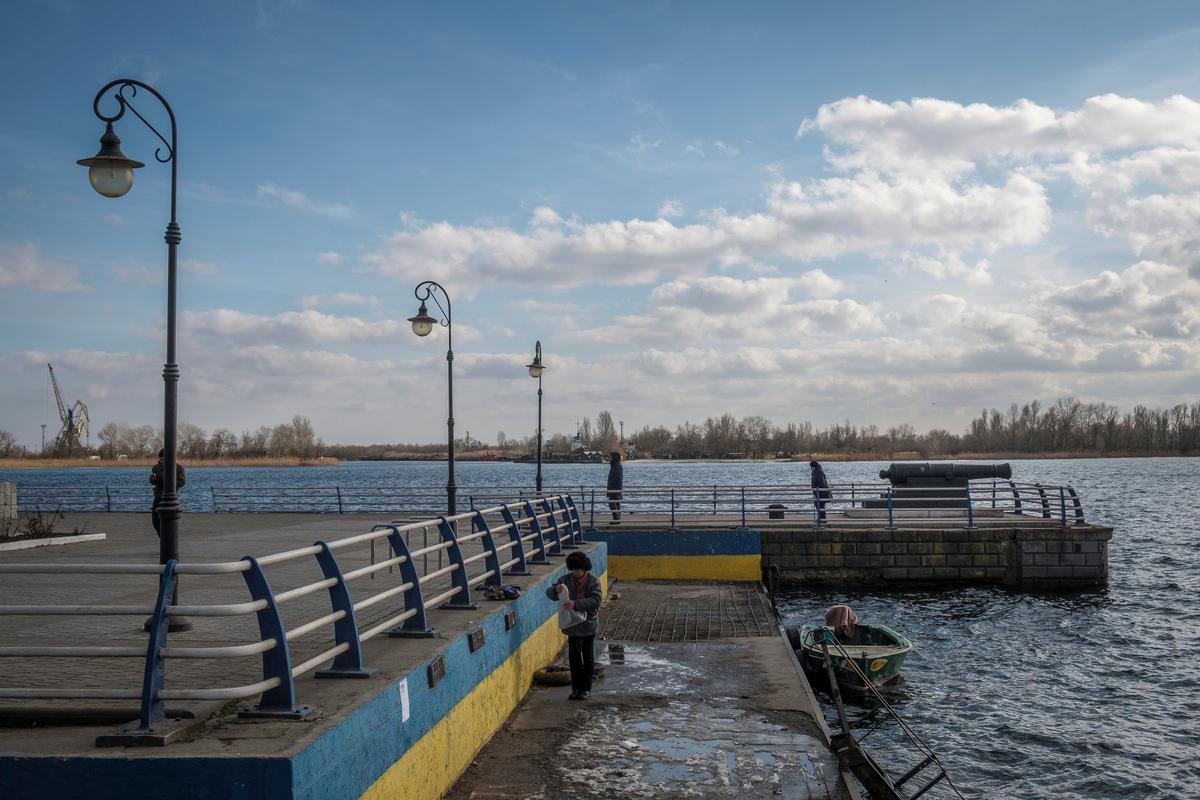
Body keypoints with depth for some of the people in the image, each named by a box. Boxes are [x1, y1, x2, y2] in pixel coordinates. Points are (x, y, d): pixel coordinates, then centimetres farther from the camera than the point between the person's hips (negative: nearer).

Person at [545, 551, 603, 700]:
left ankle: (586, 688, 19)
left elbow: (596, 601, -25)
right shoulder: (565, 579, -3)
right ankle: (576, 688, 21)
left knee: (588, 658, 7)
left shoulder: (593, 581, -13)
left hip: (588, 626, -3)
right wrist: (556, 590, -29)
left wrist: (575, 604, -34)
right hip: (572, 625, 3)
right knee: (574, 657, 10)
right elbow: (549, 593, -5)